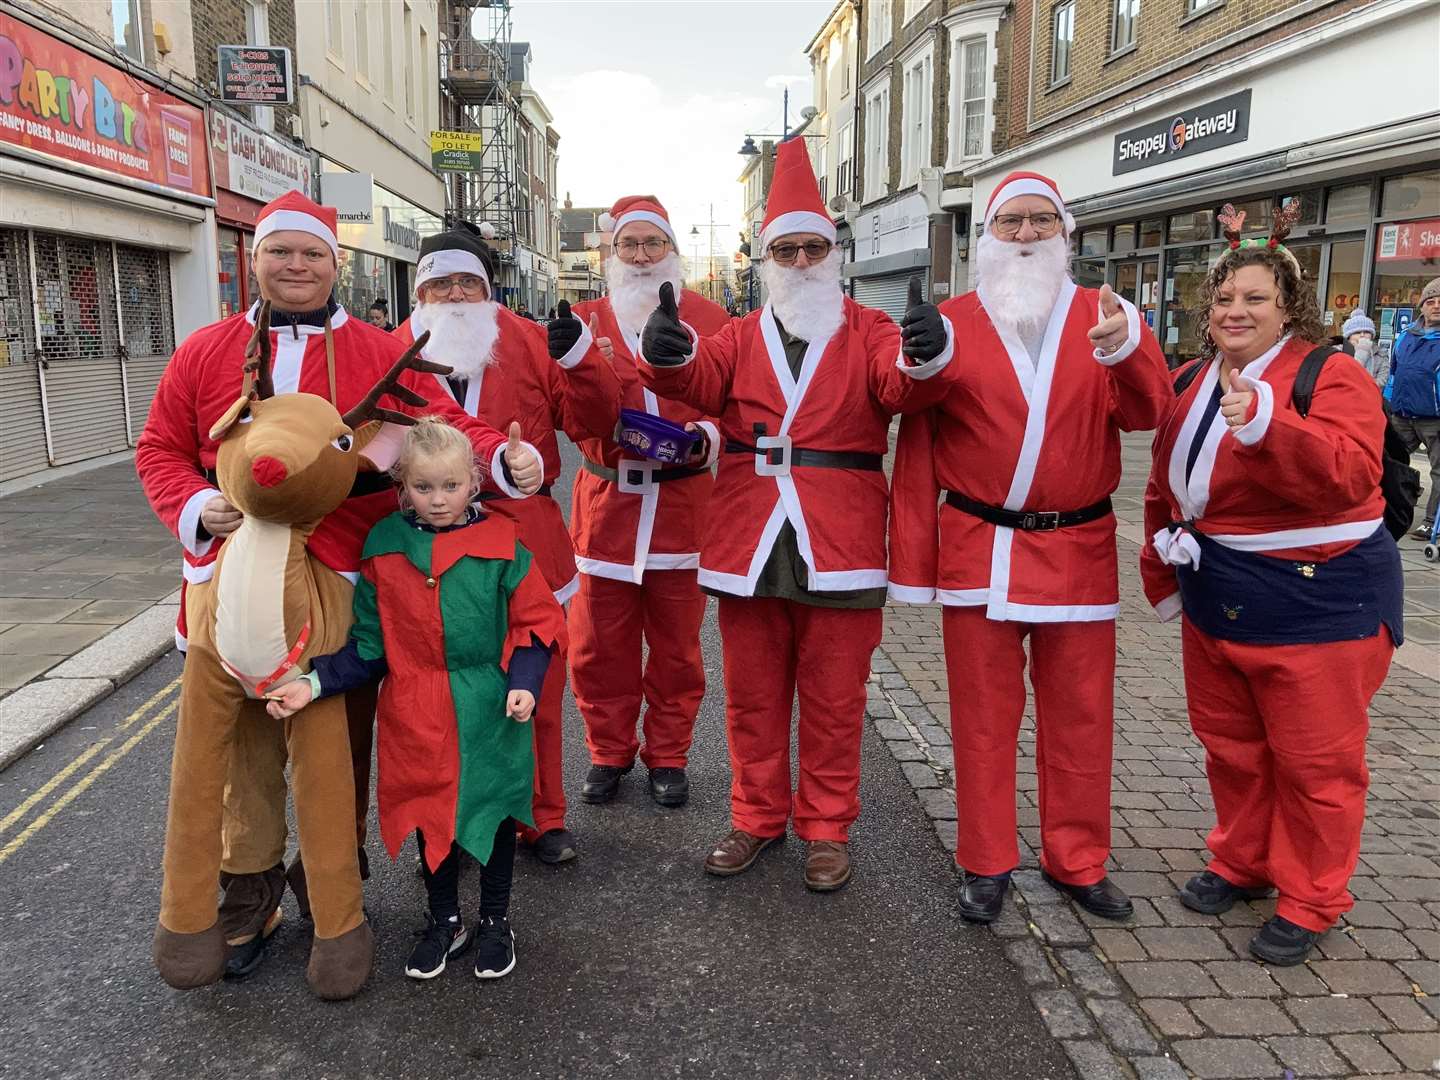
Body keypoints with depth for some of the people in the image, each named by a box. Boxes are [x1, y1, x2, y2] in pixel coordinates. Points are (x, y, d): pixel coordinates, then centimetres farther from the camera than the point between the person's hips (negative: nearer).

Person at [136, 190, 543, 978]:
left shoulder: (382, 354, 4)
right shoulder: (205, 352, 8)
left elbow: (443, 426, -2)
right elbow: (160, 449, 12)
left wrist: (501, 458, -21)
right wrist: (195, 507, -7)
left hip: (344, 585, -1)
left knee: (340, 744, 11)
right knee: (246, 746, 9)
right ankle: (248, 897, 27)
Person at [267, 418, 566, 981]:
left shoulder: (501, 545, -9)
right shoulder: (383, 550, -3)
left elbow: (536, 623, -3)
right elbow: (368, 643, 2)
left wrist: (524, 683, -16)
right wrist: (315, 684, -9)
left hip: (489, 712, -1)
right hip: (416, 716, 2)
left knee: (493, 812, 12)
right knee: (429, 815, 14)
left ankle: (495, 922, 34)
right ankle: (443, 922, 37)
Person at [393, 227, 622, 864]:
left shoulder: (527, 343, 6)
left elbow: (591, 422, 0)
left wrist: (577, 359, -14)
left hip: (528, 546, 1)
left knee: (537, 693, 10)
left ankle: (542, 818, 28)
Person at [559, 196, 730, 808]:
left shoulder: (709, 319, 4)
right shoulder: (586, 321, 6)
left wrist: (706, 436, -18)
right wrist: (576, 358, -27)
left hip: (682, 503, -1)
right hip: (607, 502, 1)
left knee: (676, 643, 9)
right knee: (599, 643, 7)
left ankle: (668, 756, 26)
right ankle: (609, 752, 26)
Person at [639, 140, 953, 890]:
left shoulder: (870, 332, 4)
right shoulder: (740, 337, 11)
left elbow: (902, 385, -16)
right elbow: (697, 381, -9)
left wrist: (925, 355, -40)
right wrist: (668, 351, -33)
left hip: (839, 544, -2)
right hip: (749, 540, 3)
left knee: (833, 698, 8)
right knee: (753, 693, 13)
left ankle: (826, 829, 24)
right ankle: (757, 818, 30)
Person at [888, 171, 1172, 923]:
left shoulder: (1103, 316, 4)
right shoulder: (951, 322, 0)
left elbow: (1145, 413, -12)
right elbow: (917, 445, 0)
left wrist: (1128, 350, -34)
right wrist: (911, 558, -3)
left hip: (1078, 549, 2)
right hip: (978, 548, -1)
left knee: (1079, 715, 11)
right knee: (982, 714, 8)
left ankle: (1077, 861, 28)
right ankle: (986, 863, 23)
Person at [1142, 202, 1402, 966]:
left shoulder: (1332, 378, -12)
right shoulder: (1191, 385, 8)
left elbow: (1348, 473, -30)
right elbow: (1164, 489, 15)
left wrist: (1264, 426, -42)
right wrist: (1162, 576, 13)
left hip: (1316, 602, -6)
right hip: (1214, 598, 7)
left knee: (1314, 760, 4)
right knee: (1230, 746, 18)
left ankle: (1309, 903, 21)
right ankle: (1241, 864, 37)